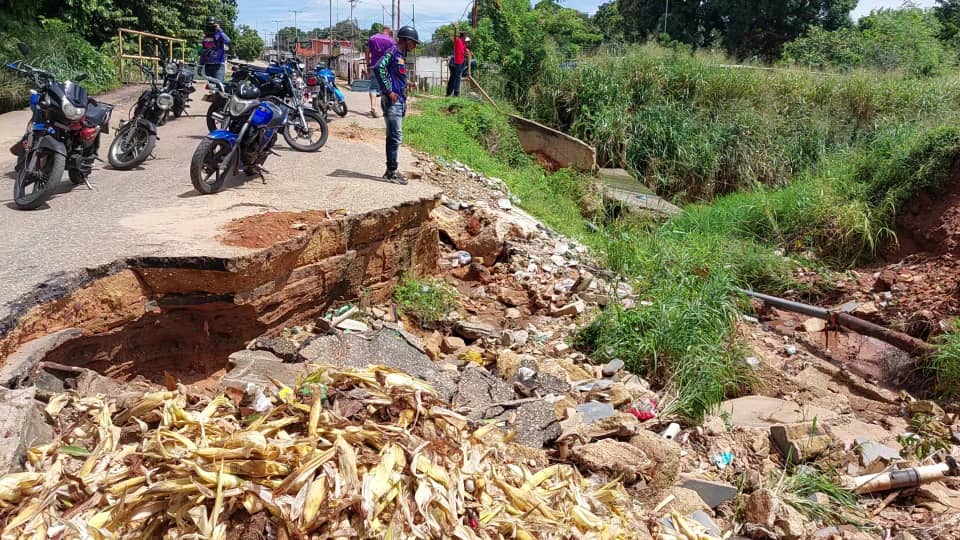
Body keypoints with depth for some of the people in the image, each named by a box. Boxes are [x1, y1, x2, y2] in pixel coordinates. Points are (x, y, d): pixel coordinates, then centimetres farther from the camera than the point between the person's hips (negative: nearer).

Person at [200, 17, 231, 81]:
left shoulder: (220, 35, -2)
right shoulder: (205, 38, 17)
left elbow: (227, 42, -26)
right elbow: (202, 53, 23)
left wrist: (219, 30, -24)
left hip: (218, 66, -7)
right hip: (208, 66, 7)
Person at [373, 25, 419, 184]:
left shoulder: (400, 55, 19)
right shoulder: (393, 52, -10)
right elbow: (378, 68, -24)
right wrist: (388, 91, -21)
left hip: (398, 101, 10)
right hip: (392, 101, -10)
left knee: (394, 137, 11)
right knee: (395, 137, -8)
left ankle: (391, 171, 17)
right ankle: (392, 171, -4)